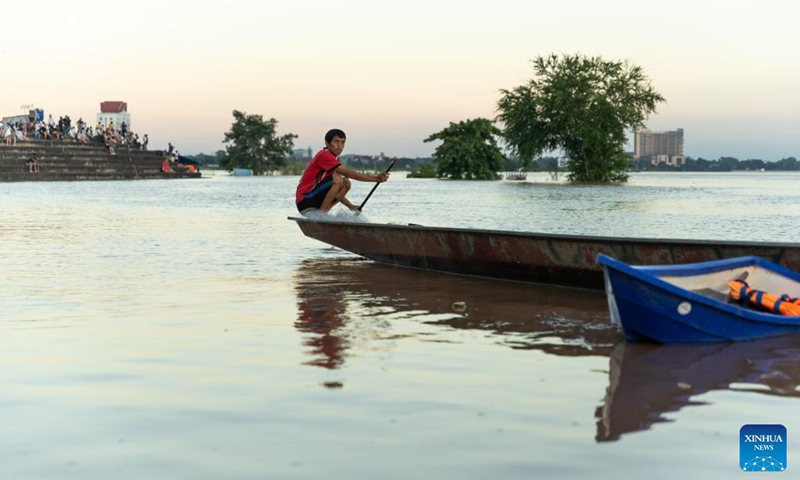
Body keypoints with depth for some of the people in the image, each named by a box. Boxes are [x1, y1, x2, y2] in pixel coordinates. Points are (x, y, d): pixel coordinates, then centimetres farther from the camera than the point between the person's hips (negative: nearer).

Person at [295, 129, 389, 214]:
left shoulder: (334, 160, 17)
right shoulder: (324, 155, -12)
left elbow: (335, 191, 20)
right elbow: (347, 173, -22)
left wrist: (350, 206, 7)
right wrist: (375, 178, -26)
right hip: (305, 201, -9)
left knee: (346, 183, 4)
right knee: (337, 179, -22)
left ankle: (322, 212, -3)